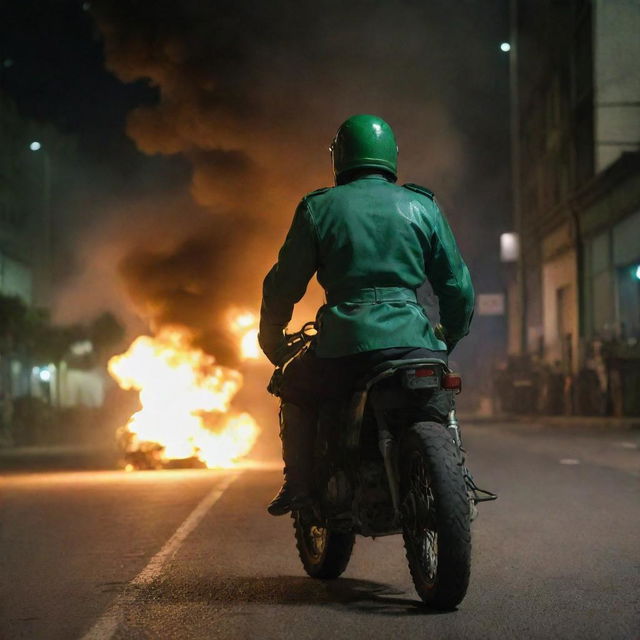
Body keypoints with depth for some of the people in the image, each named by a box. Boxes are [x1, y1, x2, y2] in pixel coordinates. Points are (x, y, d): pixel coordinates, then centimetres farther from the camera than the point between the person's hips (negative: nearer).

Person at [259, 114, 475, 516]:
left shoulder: (317, 208, 8)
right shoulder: (422, 207, 12)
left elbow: (284, 285, 9)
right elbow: (458, 285, 12)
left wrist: (271, 341, 24)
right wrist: (451, 337, 28)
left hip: (343, 347, -1)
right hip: (413, 343, 2)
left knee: (296, 387, 26)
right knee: (438, 401, 30)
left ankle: (299, 481, 15)